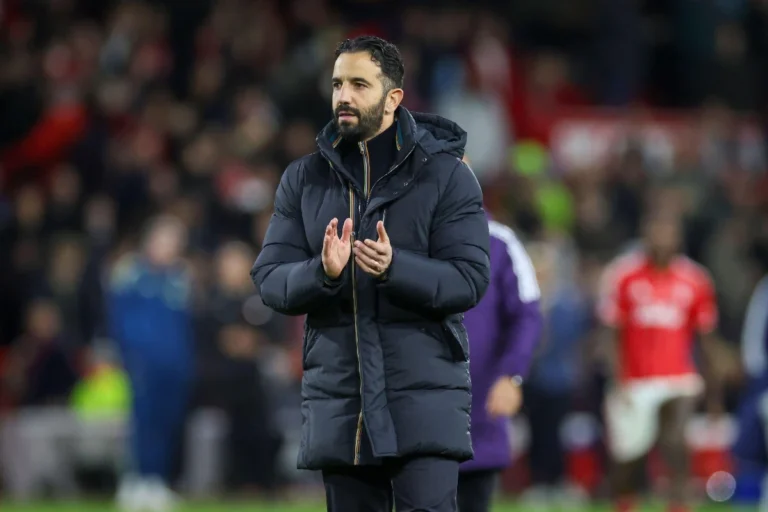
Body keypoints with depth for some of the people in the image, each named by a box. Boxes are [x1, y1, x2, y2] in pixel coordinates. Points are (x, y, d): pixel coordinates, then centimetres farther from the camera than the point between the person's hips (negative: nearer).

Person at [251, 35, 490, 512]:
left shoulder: (445, 174, -1)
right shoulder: (303, 179, 9)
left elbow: (471, 279, -9)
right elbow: (270, 279, 2)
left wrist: (393, 267, -26)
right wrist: (321, 273, -20)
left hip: (424, 402, -4)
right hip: (337, 403, 4)